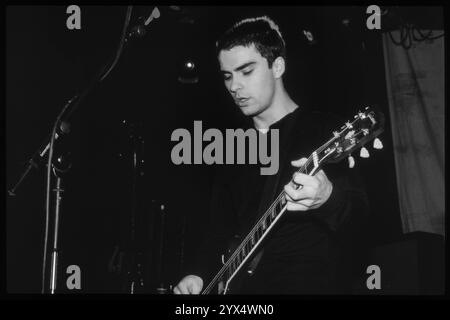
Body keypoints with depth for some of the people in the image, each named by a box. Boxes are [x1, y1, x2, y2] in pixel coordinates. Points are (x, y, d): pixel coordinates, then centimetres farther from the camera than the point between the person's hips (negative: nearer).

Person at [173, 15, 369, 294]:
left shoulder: (325, 131, -4)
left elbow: (359, 214, -15)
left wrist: (328, 199, -35)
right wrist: (200, 274, 2)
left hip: (308, 284, -5)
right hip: (238, 283, 6)